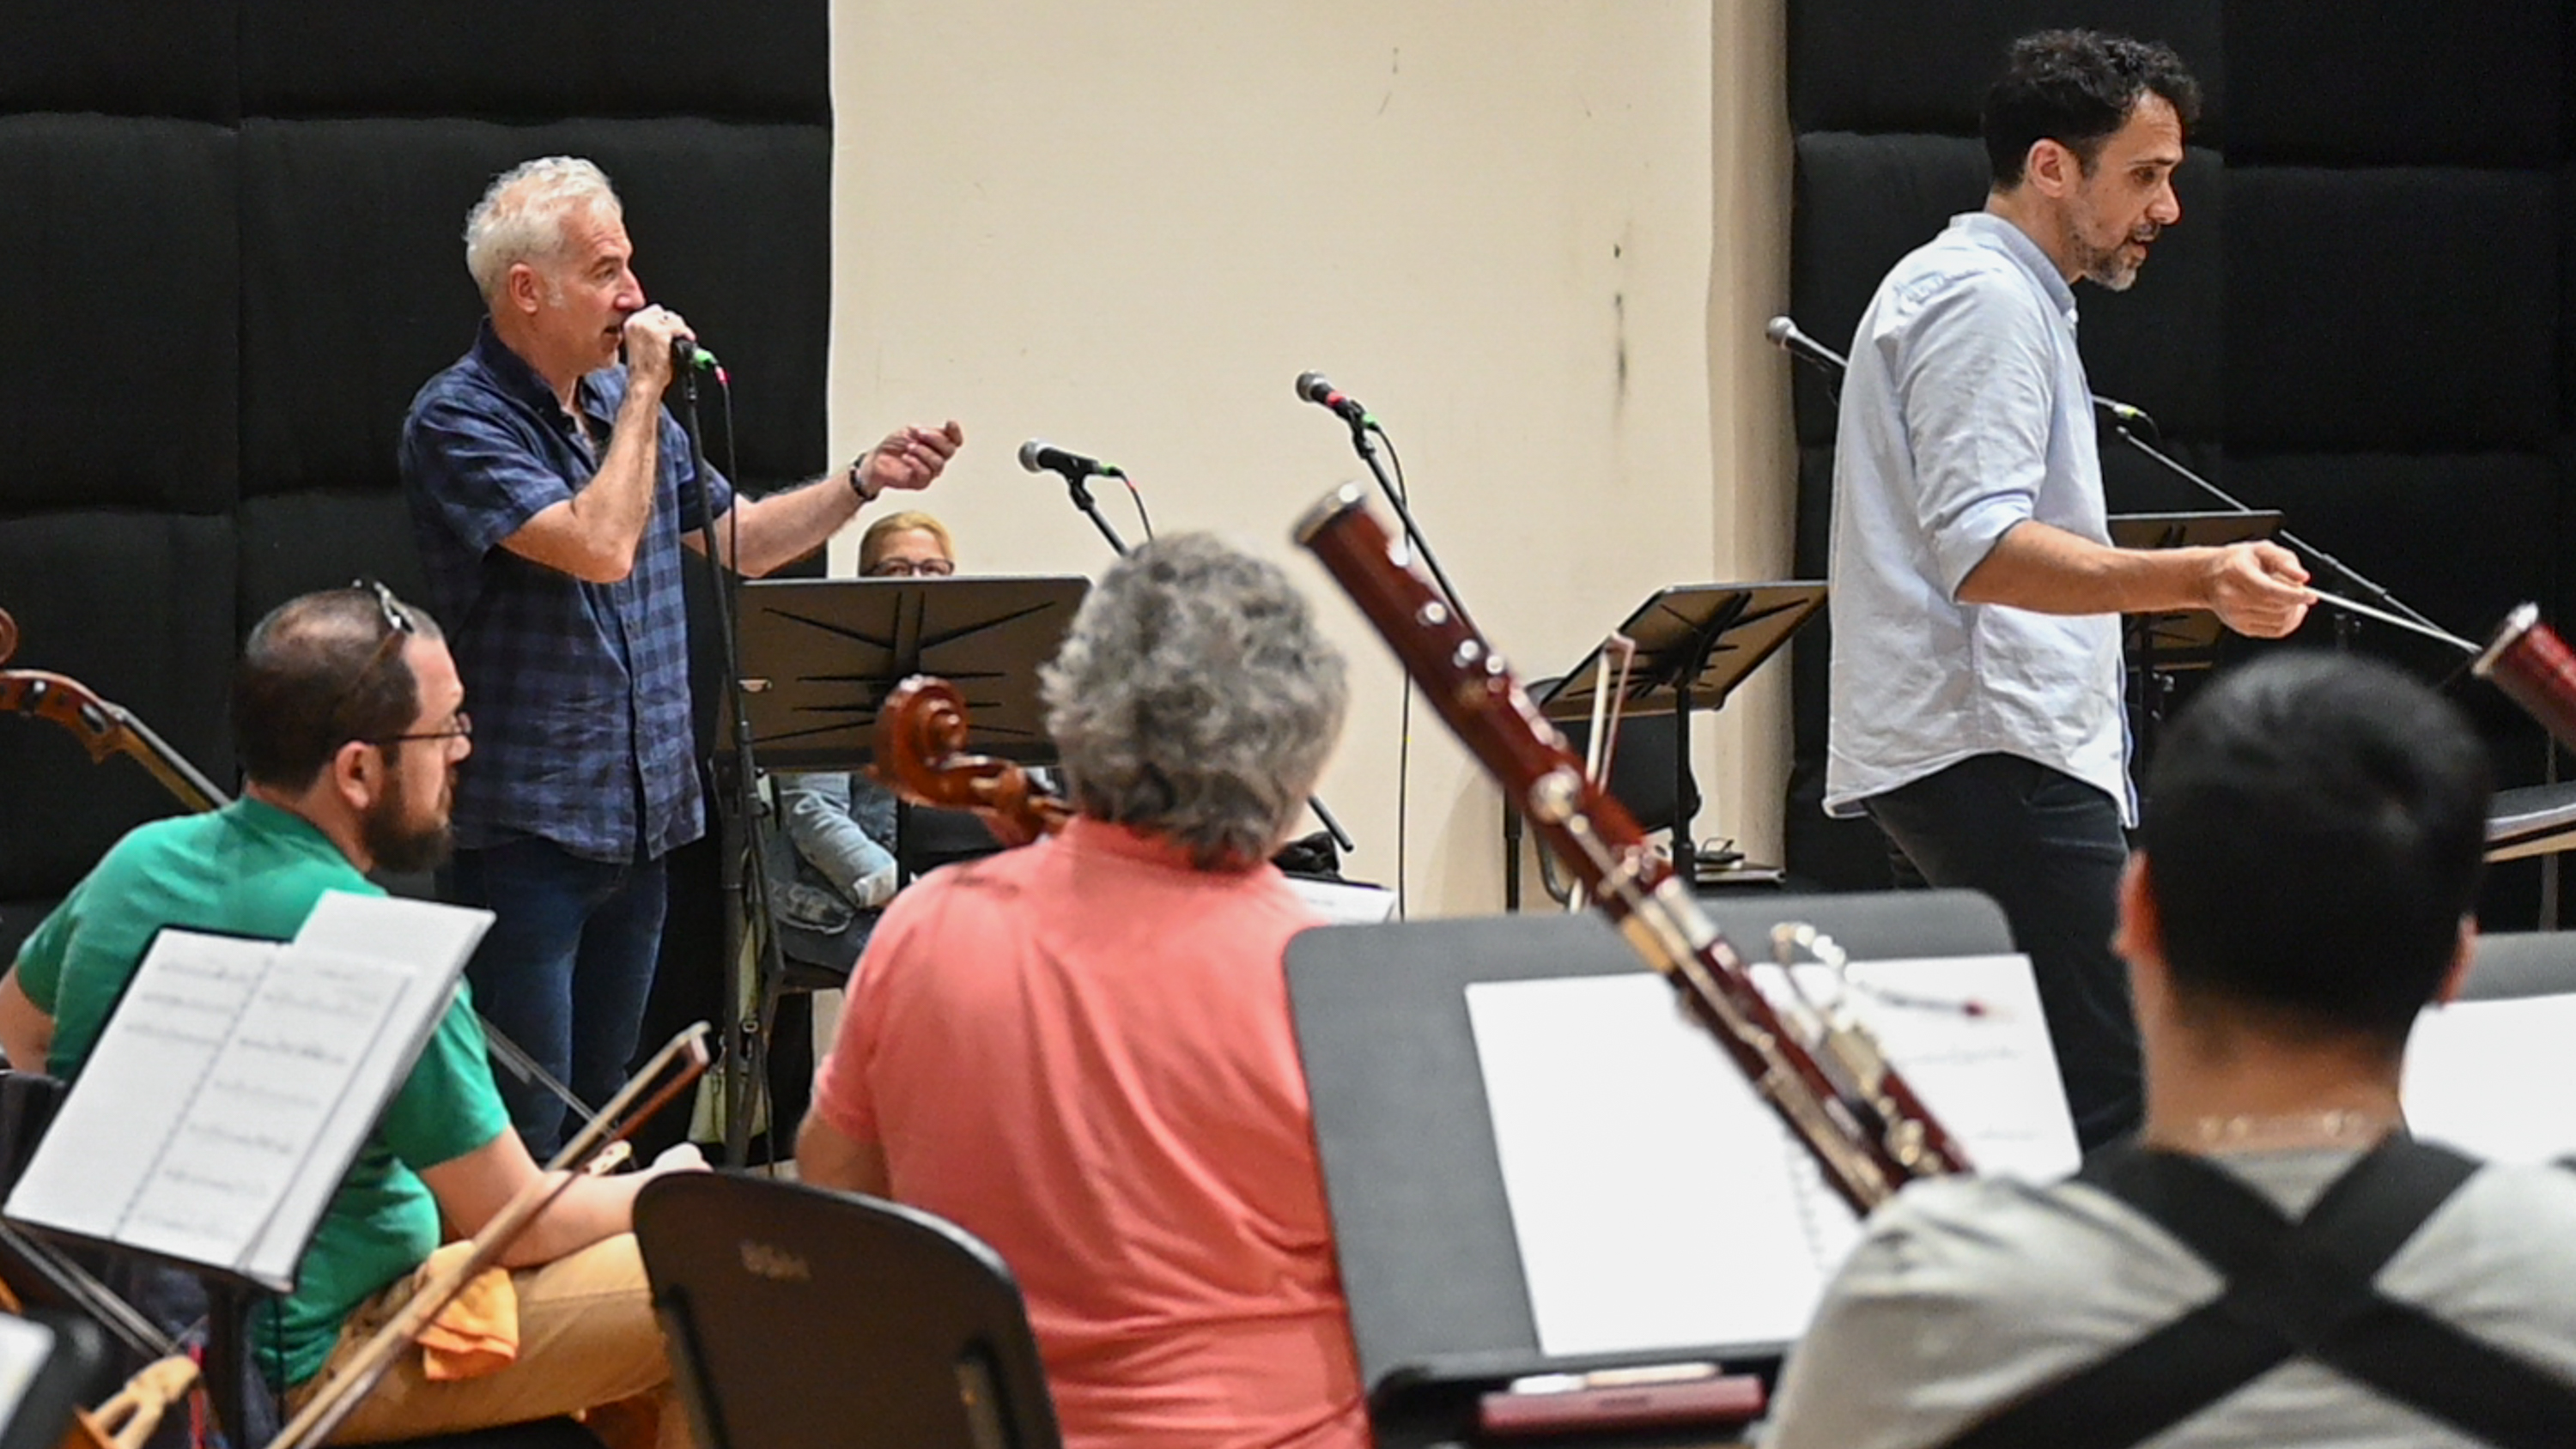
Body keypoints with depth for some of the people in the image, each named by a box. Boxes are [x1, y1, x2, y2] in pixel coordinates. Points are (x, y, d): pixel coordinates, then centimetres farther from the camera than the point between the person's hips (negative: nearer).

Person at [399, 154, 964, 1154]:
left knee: (603, 1107, 15)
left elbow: (733, 539, 22)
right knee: (521, 1138, -8)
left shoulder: (620, 401, 11)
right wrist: (645, 390, -16)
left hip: (640, 817, 8)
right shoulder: (459, 422, -13)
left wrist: (864, 482, 9)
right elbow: (600, 546, -25)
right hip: (526, 826, -8)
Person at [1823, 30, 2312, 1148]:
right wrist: (2198, 580, -36)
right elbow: (1980, 549, -24)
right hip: (1995, 752, -11)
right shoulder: (1983, 300, -12)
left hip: (2001, 750, 11)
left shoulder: (1999, 295, 24)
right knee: (2106, 1099, -17)